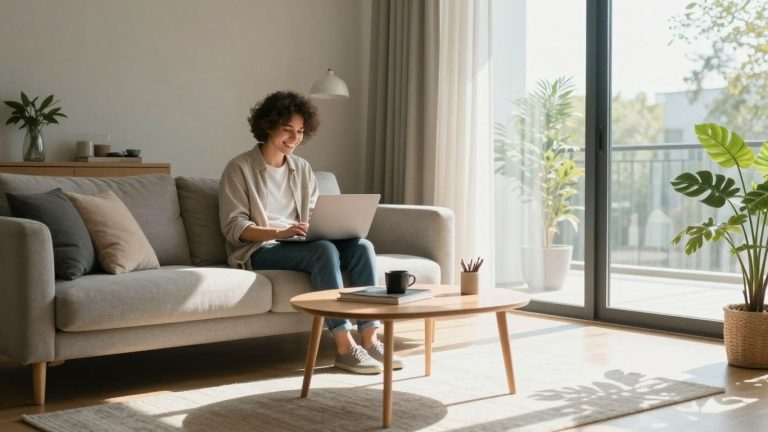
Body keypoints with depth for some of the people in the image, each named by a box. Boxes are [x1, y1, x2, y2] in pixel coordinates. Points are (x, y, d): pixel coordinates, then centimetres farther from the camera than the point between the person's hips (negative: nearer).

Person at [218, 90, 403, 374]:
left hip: (299, 245, 6)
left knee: (362, 246, -20)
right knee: (324, 250, -34)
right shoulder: (240, 169, -3)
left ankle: (369, 339, -25)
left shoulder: (302, 169, 16)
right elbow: (234, 227, -11)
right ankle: (344, 348, -34)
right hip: (259, 251, -6)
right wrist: (281, 232, -26)